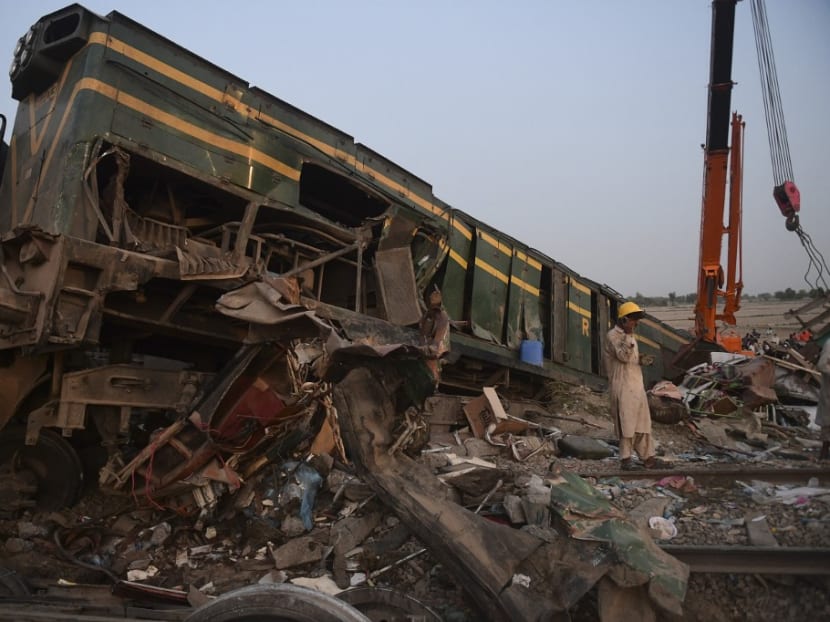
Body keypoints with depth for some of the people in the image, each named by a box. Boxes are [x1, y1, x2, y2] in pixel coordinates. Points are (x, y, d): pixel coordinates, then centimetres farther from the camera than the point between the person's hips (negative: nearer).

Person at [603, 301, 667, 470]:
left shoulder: (629, 336, 18)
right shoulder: (612, 336, -10)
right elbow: (623, 356, -23)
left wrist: (642, 360, 9)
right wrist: (628, 336, -26)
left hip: (637, 386, 9)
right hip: (623, 388, -9)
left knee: (643, 423, 10)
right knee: (626, 424, -4)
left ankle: (648, 457, 15)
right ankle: (625, 459, 5)